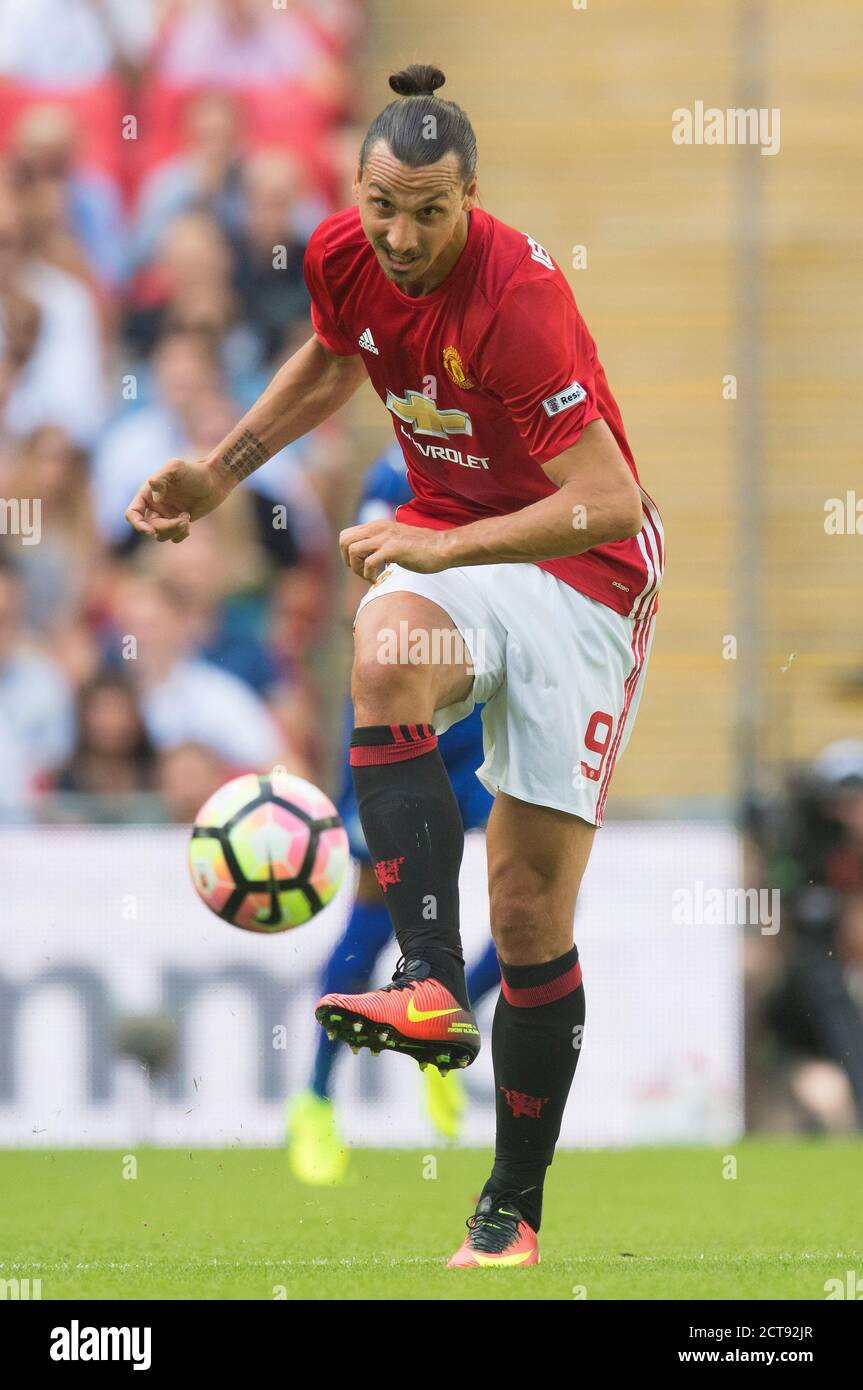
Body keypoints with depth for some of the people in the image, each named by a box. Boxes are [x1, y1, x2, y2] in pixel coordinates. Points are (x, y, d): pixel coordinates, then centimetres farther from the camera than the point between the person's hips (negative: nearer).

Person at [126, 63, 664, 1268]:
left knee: (531, 908, -5)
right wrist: (222, 470, 12)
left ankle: (512, 1213, 9)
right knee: (386, 653, -35)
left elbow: (611, 501, -30)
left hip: (581, 571, -5)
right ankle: (429, 987, -43)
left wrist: (444, 547, -34)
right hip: (445, 545, 5)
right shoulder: (343, 256, -7)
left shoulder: (514, 296, -27)